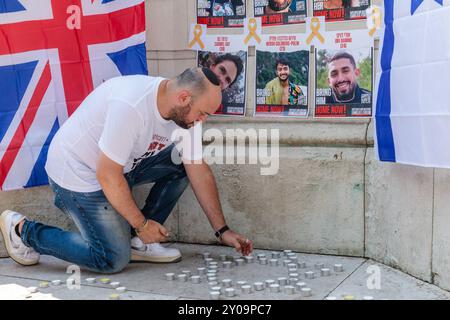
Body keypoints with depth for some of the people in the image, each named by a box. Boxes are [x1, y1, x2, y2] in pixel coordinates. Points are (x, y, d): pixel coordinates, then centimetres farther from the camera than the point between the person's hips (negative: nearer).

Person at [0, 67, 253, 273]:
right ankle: (22, 229, 4)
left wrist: (223, 230, -2)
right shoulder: (131, 106, -34)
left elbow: (199, 171, -2)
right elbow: (108, 176, -29)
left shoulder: (187, 110, -9)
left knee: (183, 163, -5)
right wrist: (142, 224, -17)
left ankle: (139, 242, 4)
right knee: (114, 261, -11)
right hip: (77, 172, -8)